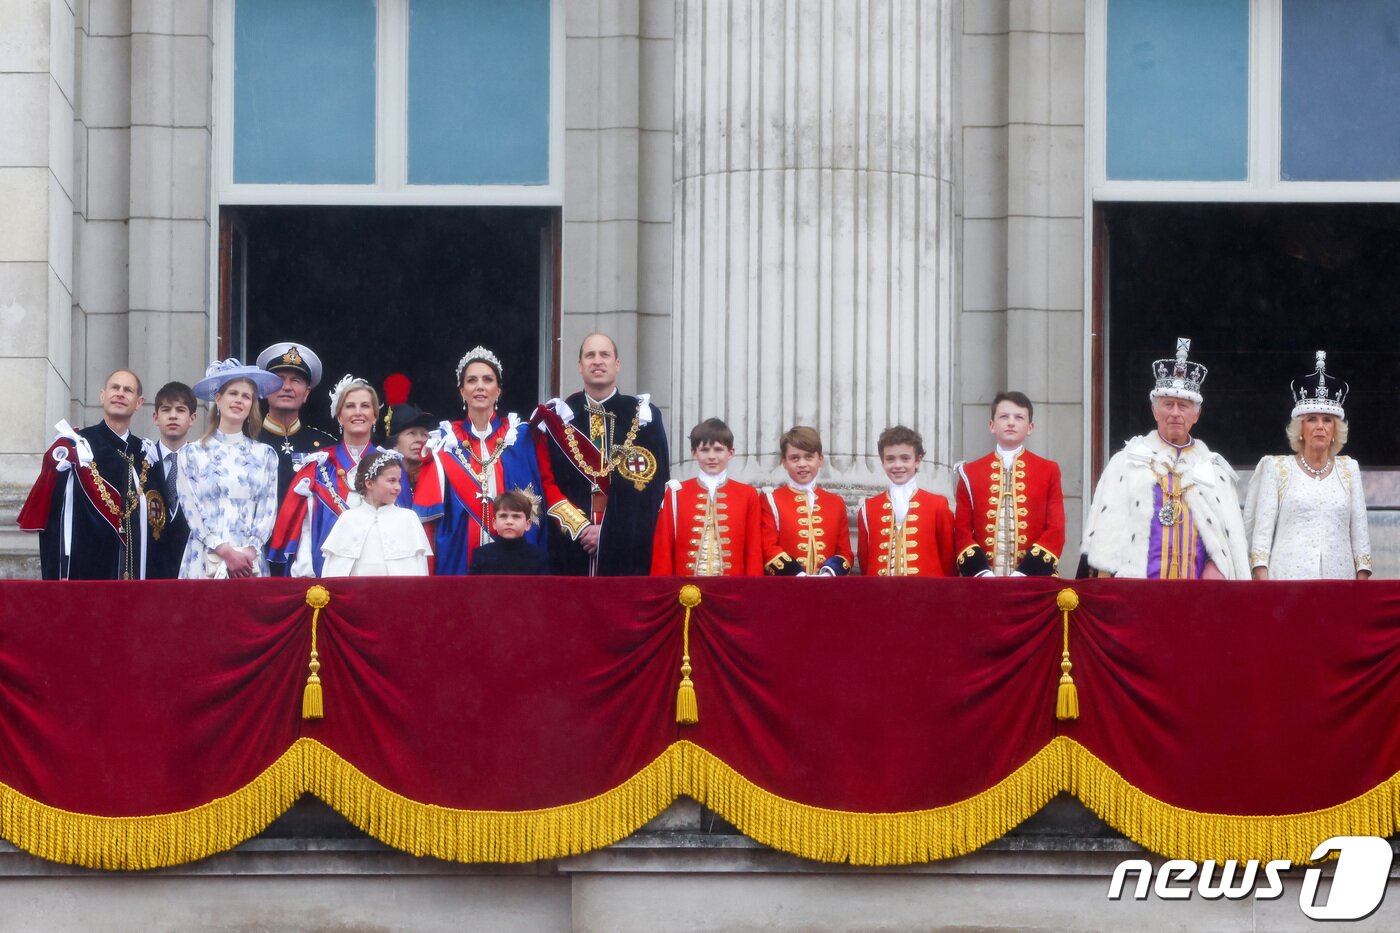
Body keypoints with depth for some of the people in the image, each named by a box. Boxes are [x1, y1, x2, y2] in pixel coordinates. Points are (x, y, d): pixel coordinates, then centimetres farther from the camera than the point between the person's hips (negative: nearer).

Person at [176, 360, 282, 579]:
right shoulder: (191, 454, 8)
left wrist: (250, 552, -9)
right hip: (205, 561, -1)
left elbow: (268, 510, 7)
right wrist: (225, 552, -11)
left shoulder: (265, 455, 13)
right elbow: (191, 509, 1)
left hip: (250, 563, 1)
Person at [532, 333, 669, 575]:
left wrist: (610, 532, -7)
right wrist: (579, 527, -9)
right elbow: (545, 482, 4)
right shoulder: (557, 418, 10)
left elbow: (654, 486, 2)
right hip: (570, 548, 0)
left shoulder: (643, 416, 8)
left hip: (629, 552, 0)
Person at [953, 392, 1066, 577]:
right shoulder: (970, 473, 10)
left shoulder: (1049, 471, 8)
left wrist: (1024, 574, -12)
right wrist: (982, 574, -11)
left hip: (1034, 581, 0)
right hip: (983, 584, 0)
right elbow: (962, 530, 6)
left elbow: (1056, 530, 2)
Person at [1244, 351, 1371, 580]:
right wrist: (1262, 580, -7)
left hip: (1339, 577, 2)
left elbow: (1360, 530, 13)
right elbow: (1262, 529, 3)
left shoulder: (1348, 469, 15)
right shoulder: (1277, 468, 8)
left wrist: (1362, 579, 4)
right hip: (1288, 577, -2)